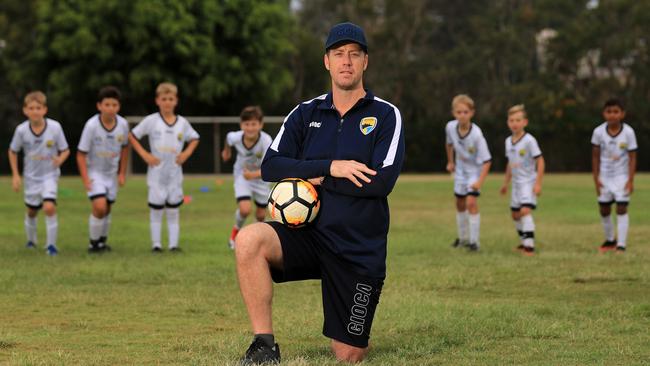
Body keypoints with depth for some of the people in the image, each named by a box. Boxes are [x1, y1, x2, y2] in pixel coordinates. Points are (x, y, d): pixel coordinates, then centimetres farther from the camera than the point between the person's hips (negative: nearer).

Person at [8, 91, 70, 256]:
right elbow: (13, 151, 2)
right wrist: (15, 175, 0)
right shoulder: (21, 130, -13)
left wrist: (60, 159, -29)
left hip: (50, 175, -2)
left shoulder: (55, 127, -18)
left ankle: (51, 244, -7)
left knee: (49, 207, -20)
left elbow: (65, 150, -7)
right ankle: (31, 240, 41)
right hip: (31, 177, 2)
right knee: (32, 211, 15)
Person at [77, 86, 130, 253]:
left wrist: (122, 173, 8)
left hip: (111, 172, 4)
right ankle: (93, 243, -3)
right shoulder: (91, 125, -23)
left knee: (107, 209, 12)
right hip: (94, 171, -4)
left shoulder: (123, 124, -11)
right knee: (99, 206, -19)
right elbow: (81, 153, -16)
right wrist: (85, 179, -22)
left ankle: (102, 241, 30)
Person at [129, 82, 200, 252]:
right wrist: (144, 154, -8)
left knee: (173, 211, 6)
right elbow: (132, 136, 0)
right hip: (156, 173, -2)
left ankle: (173, 243, 10)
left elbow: (194, 139, 18)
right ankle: (156, 244, 10)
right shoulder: (151, 121, -5)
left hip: (175, 174, 2)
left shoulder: (182, 122, 3)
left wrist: (187, 153, 1)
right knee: (156, 210, 3)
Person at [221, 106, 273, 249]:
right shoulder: (236, 137, -27)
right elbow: (228, 137, 0)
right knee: (245, 209, -21)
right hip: (242, 175, 0)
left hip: (260, 177, 0)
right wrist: (226, 150, 20)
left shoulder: (266, 141, -35)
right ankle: (236, 230, 12)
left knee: (261, 214, 11)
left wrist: (254, 175, -59)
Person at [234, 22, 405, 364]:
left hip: (360, 252, -2)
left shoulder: (386, 115, -1)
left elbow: (382, 181, -15)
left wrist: (317, 179, -11)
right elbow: (270, 166, -4)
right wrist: (331, 167, -15)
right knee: (249, 239, -30)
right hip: (309, 234, 2)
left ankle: (353, 333, 39)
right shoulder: (305, 113, 8)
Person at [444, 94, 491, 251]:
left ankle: (474, 240, -10)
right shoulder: (450, 127, -18)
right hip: (460, 169, 6)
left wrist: (480, 181, -37)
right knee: (460, 203, 15)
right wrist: (450, 162, 16)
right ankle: (463, 237, 32)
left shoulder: (476, 134, -33)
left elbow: (486, 160, -29)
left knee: (471, 202, -18)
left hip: (475, 169, -6)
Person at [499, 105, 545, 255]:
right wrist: (506, 183, 24)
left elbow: (540, 161, -14)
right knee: (515, 214, 13)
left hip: (528, 182, -8)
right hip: (516, 182, 8)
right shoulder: (508, 141, 7)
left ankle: (529, 245, -22)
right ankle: (524, 242, 29)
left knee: (525, 210, -21)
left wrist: (538, 183, -17)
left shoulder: (529, 140, -14)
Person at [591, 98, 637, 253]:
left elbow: (632, 157, -10)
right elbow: (595, 156, -2)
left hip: (621, 176, -3)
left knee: (621, 209, -9)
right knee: (604, 210, 10)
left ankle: (621, 244, -6)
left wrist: (630, 180, -14)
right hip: (605, 176, 3)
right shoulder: (599, 132, -11)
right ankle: (610, 240, 30)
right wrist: (596, 179, -4)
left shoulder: (628, 132, -16)